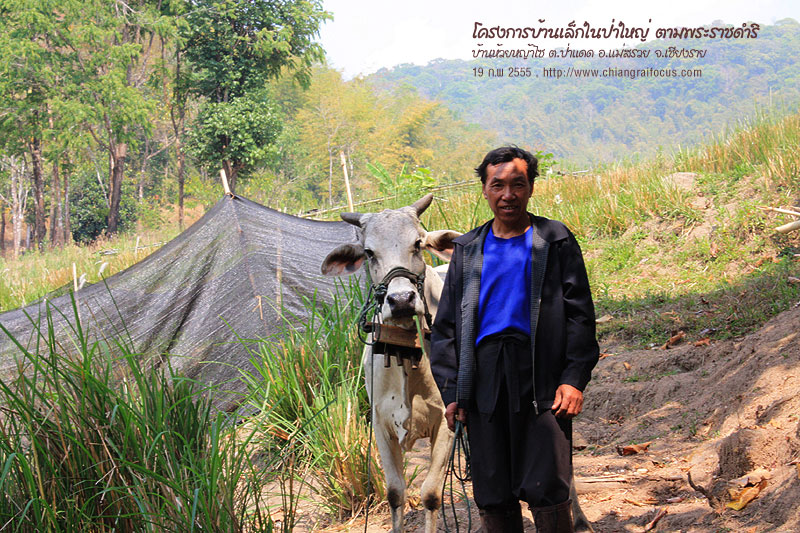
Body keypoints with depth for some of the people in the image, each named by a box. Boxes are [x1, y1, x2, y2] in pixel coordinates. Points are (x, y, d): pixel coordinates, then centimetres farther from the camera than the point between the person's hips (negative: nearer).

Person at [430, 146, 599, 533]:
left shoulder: (555, 242, 7)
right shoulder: (468, 250, 16)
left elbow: (579, 316, 3)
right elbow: (446, 326, 15)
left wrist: (574, 379, -9)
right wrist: (451, 391, 5)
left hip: (541, 379, -3)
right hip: (485, 381, 3)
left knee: (546, 494, -9)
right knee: (492, 500, 5)